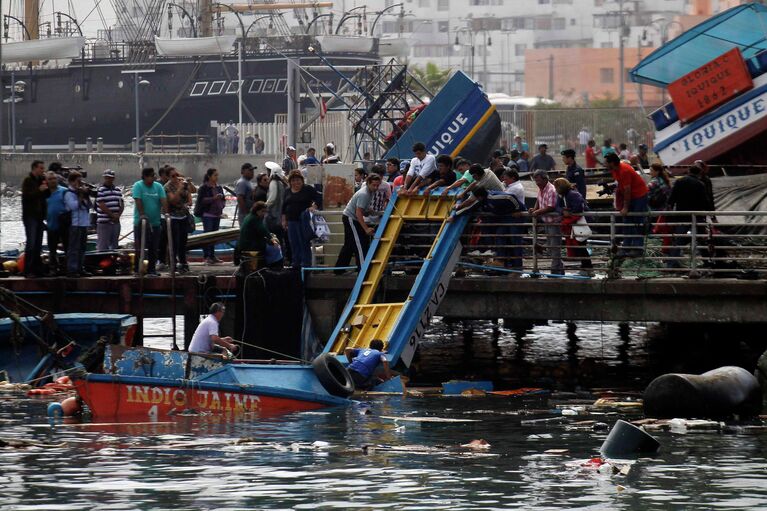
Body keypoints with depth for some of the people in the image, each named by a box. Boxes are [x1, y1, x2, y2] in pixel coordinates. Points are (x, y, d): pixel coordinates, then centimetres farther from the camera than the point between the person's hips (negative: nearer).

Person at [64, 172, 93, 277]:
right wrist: (81, 197, -10)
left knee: (82, 248, 12)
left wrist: (86, 196, 1)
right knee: (73, 248, -9)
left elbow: (90, 205, 16)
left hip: (84, 224, 8)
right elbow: (73, 205, -18)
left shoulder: (81, 192, 18)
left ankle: (79, 268, 19)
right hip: (75, 224, -8)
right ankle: (71, 269, -9)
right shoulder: (69, 193, -6)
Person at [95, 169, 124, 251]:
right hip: (104, 223, -7)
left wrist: (118, 215, -4)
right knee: (103, 246, -9)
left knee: (114, 245, 10)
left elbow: (122, 205, 14)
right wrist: (113, 215, -12)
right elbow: (102, 206, -13)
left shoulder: (118, 190, 14)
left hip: (115, 222, 7)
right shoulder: (100, 191, -6)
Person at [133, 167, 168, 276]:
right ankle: (138, 269, 4)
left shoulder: (158, 186, 6)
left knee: (153, 248, 6)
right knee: (140, 247, -2)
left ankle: (151, 269, 13)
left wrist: (165, 212, -18)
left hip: (155, 222, 4)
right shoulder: (138, 186, -6)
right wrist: (142, 214, -24)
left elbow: (163, 200, -3)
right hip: (141, 222, -4)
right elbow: (138, 201, -15)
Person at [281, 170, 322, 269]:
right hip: (291, 221, 5)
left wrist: (314, 206, -19)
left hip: (304, 221, -5)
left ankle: (305, 263, -2)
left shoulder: (308, 189, -2)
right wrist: (284, 220, 14)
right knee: (294, 244, 7)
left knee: (304, 243, -6)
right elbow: (284, 207, 18)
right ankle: (295, 263, 14)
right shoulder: (288, 192, 13)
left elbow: (319, 198, -4)